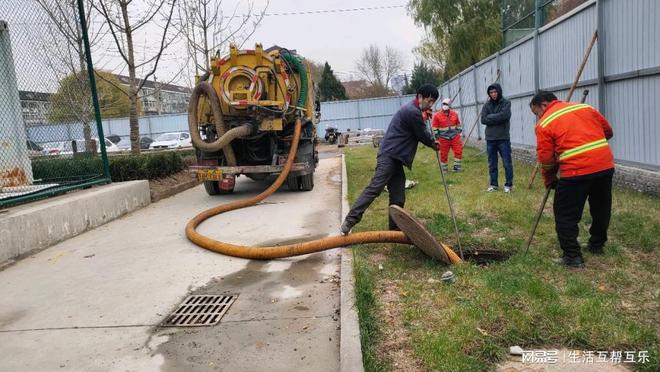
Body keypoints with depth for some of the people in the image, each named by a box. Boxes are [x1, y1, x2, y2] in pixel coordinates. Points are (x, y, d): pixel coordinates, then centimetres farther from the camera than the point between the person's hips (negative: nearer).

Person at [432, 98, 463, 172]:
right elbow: (434, 128, -5)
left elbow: (458, 125, 16)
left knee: (458, 151, -1)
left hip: (455, 137, 3)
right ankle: (444, 169, 21)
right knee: (444, 154, 5)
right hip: (443, 138, -3)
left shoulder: (455, 114, 3)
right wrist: (436, 139, -7)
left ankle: (457, 167, 12)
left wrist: (459, 133, 12)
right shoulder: (437, 115, -8)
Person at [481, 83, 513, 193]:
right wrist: (497, 118, -13)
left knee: (507, 163, 1)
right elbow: (483, 119, -5)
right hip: (490, 138, 3)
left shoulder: (506, 103, -1)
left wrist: (490, 117, -9)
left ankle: (509, 185, 13)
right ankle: (494, 184, 20)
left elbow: (504, 116, -18)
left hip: (503, 138, -3)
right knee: (492, 164, 10)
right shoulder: (487, 105, 7)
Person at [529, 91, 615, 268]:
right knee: (601, 209, 24)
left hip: (576, 172, -6)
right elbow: (608, 132, 19)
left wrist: (550, 180, 13)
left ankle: (573, 256, 9)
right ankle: (597, 245, 40)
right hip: (605, 165, 7)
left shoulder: (544, 123, -1)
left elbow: (546, 160, -1)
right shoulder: (585, 107, 15)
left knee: (565, 215, 7)